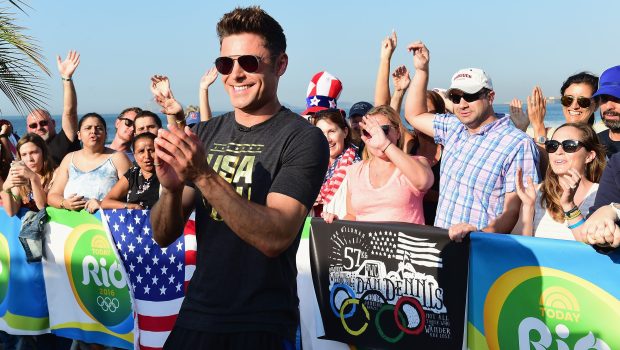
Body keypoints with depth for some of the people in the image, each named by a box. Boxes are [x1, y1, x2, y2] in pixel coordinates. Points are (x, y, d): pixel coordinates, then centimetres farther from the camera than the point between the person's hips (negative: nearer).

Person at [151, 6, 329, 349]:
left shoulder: (302, 138, -12)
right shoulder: (204, 134, 3)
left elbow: (275, 238, -23)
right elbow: (164, 235, 0)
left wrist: (203, 176, -30)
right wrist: (172, 188, -19)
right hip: (195, 318, 5)